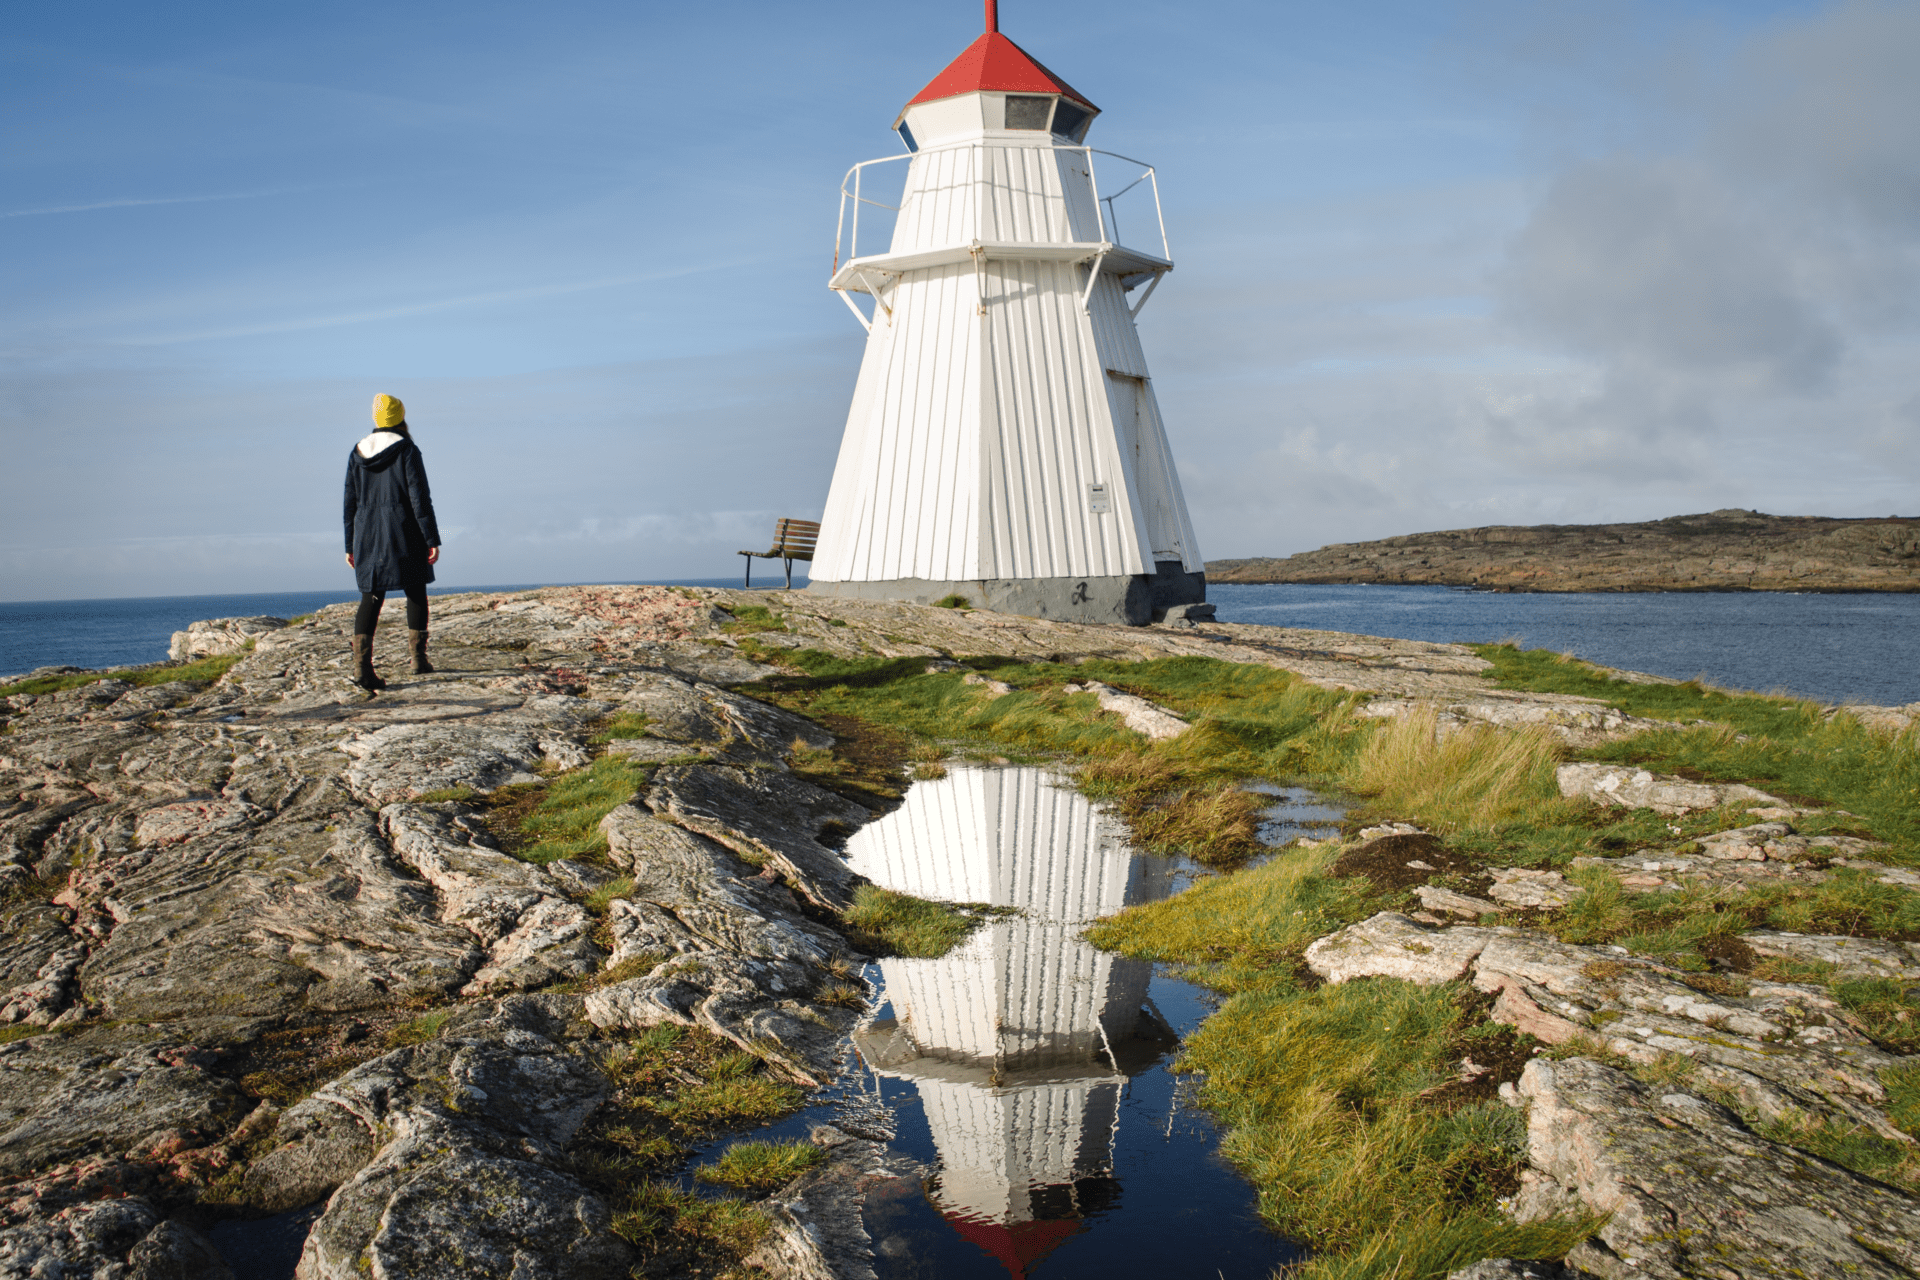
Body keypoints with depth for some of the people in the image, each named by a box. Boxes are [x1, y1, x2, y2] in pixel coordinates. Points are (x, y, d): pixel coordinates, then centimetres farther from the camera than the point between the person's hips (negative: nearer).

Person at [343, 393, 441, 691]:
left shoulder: (358, 452, 8)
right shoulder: (407, 450, -6)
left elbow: (350, 503, 10)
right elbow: (420, 498, -11)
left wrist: (350, 546, 15)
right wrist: (432, 540, -9)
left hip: (368, 535, 4)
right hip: (404, 533, -4)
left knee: (370, 598, 3)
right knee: (416, 592, 12)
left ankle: (362, 664, -13)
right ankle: (418, 659, 14)